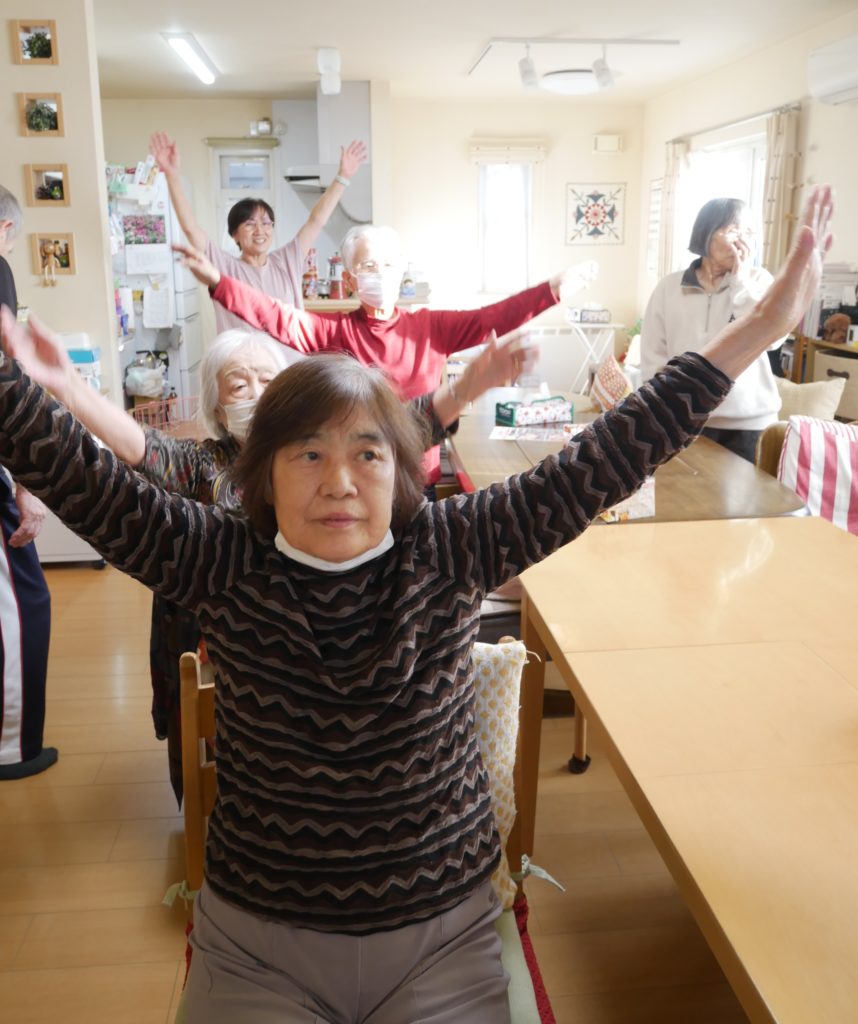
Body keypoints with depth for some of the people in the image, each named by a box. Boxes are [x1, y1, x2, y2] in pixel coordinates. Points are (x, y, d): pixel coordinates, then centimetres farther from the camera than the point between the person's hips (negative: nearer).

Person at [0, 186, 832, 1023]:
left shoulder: (450, 551, -11)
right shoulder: (224, 567, -11)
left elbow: (599, 466, -16)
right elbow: (69, 470, -17)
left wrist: (763, 326, -19)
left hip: (444, 937, 1)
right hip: (257, 945, 0)